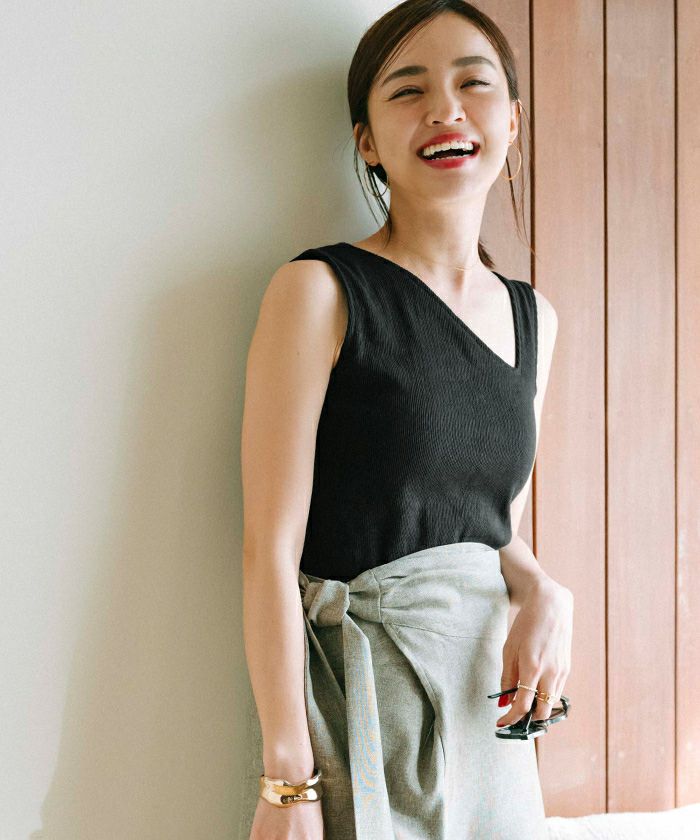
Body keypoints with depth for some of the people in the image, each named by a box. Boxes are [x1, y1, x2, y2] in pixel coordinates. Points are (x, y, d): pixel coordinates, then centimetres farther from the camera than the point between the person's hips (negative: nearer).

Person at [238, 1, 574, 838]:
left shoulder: (531, 317, 8)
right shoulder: (319, 291, -10)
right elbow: (271, 547, -14)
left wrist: (544, 593, -5)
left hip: (490, 690, 6)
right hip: (355, 697, -6)